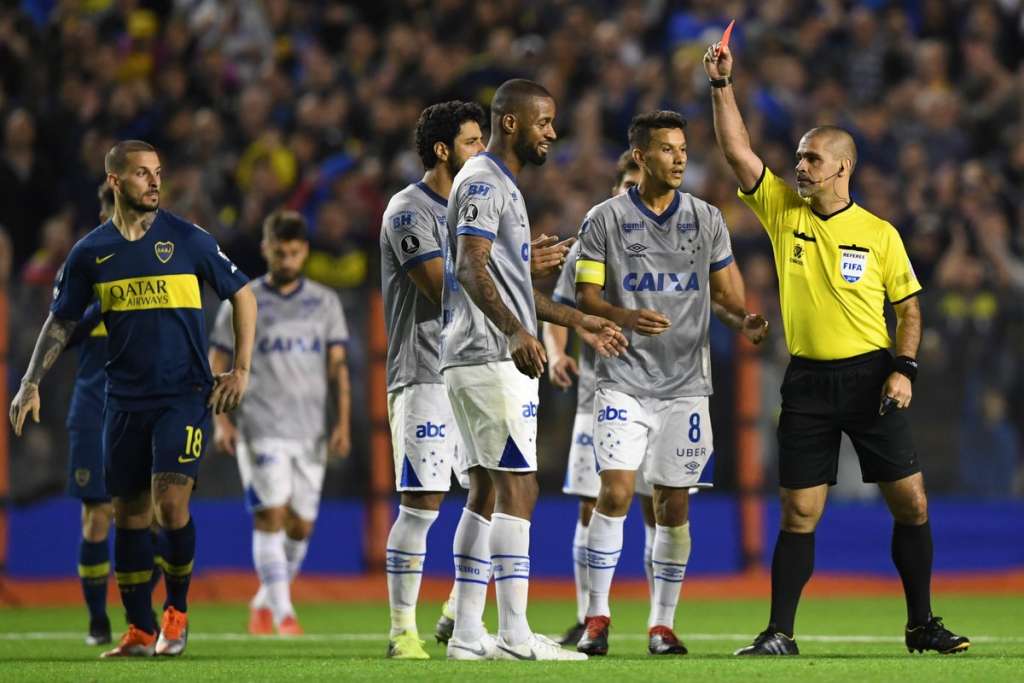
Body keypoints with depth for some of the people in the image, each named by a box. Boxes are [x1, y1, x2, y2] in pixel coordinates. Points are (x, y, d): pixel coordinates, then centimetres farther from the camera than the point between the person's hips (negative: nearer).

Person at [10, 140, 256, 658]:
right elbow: (60, 322, 12)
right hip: (124, 398, 3)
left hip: (184, 395, -3)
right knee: (128, 513, 4)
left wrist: (241, 370, 0)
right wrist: (31, 383, 1)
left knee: (170, 502, -16)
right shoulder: (91, 253, 4)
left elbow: (242, 296, 7)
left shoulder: (188, 240, -3)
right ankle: (140, 631, 13)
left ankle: (176, 612, 4)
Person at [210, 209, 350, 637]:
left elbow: (338, 367, 9)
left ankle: (264, 603, 24)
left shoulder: (325, 303, 11)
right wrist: (221, 421, -7)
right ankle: (283, 614, -14)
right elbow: (217, 367, 5)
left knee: (300, 526, 4)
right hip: (261, 429, -3)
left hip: (311, 431, 3)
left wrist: (343, 424, -2)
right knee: (271, 517, -14)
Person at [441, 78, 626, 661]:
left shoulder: (502, 186, 21)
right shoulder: (482, 183, -11)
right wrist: (515, 332, -35)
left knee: (487, 491, 10)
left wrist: (577, 321, 31)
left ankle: (468, 633, 11)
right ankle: (515, 633, -12)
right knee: (518, 489, -11)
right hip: (490, 358, -11)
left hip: (500, 358, 11)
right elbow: (472, 270, -23)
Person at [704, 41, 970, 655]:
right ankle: (779, 633, 3)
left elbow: (909, 306, 5)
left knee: (911, 502, -1)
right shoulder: (783, 210, 5)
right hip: (809, 380, 1)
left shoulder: (879, 234, 1)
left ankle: (922, 625, 10)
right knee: (799, 514, 0)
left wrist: (905, 368, -8)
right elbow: (738, 151, -2)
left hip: (872, 376, -1)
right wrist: (722, 85, -9)